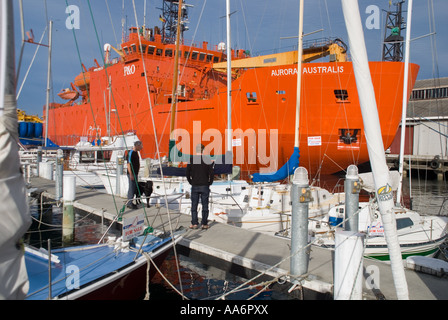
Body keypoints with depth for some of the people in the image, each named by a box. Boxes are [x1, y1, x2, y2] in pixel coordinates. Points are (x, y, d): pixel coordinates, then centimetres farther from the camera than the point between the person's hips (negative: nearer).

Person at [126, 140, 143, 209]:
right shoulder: (131, 153, -15)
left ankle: (129, 203, 20)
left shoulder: (136, 152, 14)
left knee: (135, 188, 12)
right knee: (131, 188, -6)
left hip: (135, 173, 10)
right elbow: (128, 164, -19)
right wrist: (131, 174, -22)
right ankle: (129, 204, -1)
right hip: (132, 174, -10)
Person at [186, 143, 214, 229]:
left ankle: (194, 224, 8)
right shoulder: (207, 160, -5)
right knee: (205, 205, 5)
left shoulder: (191, 160, -1)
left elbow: (188, 174, 1)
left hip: (194, 186, 1)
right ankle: (204, 224, 8)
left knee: (194, 205, 8)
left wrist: (191, 182, 12)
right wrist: (209, 183, 8)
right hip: (205, 186, -1)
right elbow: (211, 173, -5)